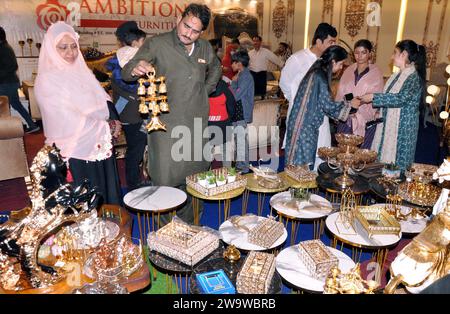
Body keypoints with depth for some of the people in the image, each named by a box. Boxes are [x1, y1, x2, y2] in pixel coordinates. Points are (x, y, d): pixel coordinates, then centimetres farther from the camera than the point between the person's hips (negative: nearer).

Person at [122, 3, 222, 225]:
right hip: (166, 124, -5)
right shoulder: (157, 44, -7)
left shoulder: (205, 48, 8)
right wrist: (136, 69, -33)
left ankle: (188, 221, 32)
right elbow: (125, 73, -10)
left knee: (193, 173, 14)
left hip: (196, 123, 5)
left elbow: (216, 69, 30)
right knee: (165, 176, -5)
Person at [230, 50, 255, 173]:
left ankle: (243, 168, 6)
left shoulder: (246, 77, -16)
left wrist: (234, 82, -7)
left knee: (241, 140, -3)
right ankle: (240, 165, 27)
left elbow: (235, 96, -21)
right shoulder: (242, 75, 13)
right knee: (239, 139, 16)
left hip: (242, 114, -10)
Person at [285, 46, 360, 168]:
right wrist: (349, 105, -1)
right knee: (303, 163, -1)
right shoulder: (320, 77, -17)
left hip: (306, 125, 9)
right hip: (305, 126, -9)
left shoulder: (317, 72, 12)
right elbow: (328, 105, -14)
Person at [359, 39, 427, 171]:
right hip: (387, 127, 8)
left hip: (402, 130, -8)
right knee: (381, 161, 7)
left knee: (395, 163, -4)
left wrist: (373, 97, -22)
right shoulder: (397, 75, 13)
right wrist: (366, 99, 12)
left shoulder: (414, 77, -11)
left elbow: (401, 98, -24)